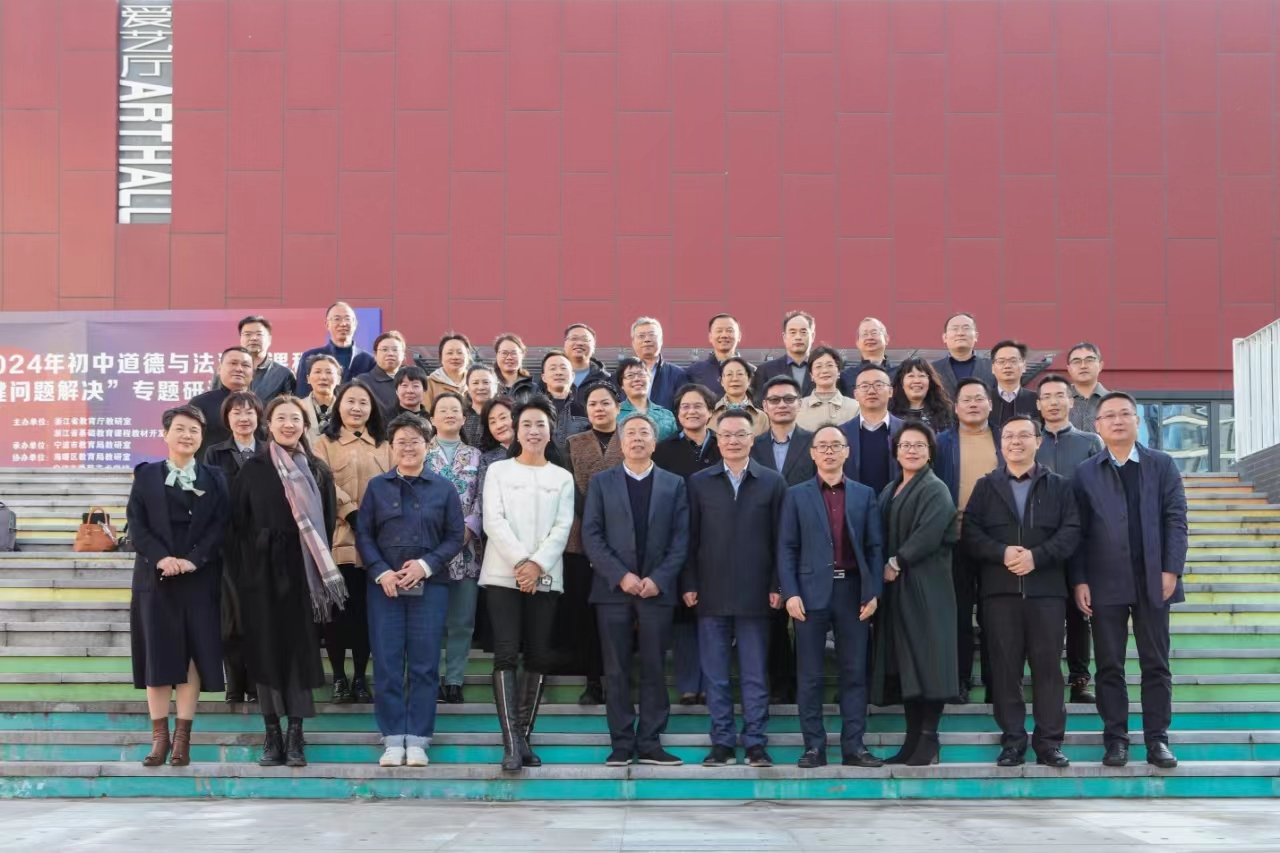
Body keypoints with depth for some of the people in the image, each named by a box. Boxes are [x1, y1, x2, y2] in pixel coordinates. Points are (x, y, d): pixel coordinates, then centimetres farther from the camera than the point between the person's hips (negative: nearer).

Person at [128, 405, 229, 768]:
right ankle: (159, 735, 4)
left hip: (200, 579, 0)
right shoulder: (146, 475, 9)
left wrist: (192, 560, -15)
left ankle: (182, 736, 2)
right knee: (157, 654, -1)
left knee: (194, 655, -2)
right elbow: (136, 525, 0)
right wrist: (162, 558, -16)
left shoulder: (214, 478, 9)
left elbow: (220, 526, -1)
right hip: (155, 577, 0)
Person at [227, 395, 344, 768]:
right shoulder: (254, 469, 4)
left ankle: (295, 736, 4)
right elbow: (237, 522, 2)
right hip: (262, 570, 0)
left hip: (302, 571, 0)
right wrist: (241, 572, -5)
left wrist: (321, 569, -1)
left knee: (300, 648, 0)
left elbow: (327, 523, 7)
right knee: (266, 648, 1)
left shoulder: (318, 471, 7)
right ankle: (272, 735, 7)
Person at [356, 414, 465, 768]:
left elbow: (456, 537, 4)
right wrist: (381, 572, -9)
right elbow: (363, 535, 6)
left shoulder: (443, 488, 7)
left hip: (429, 585, 0)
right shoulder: (377, 486, 9)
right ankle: (393, 739, 6)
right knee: (387, 663, -1)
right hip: (385, 585, 1)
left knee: (424, 664, 0)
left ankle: (417, 739, 6)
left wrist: (426, 565, -10)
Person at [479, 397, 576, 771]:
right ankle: (512, 743, -12)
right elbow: (493, 521, -2)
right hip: (503, 575, -2)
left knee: (538, 657, 1)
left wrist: (538, 565, -12)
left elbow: (562, 527, 2)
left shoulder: (562, 478, 12)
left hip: (545, 579, 2)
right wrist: (520, 561, -14)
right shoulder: (498, 471, 8)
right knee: (507, 654, -9)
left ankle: (524, 738, 8)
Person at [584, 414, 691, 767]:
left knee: (654, 669, 2)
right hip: (613, 589, 0)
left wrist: (659, 579, -10)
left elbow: (680, 538, 3)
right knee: (617, 671, 1)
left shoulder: (674, 484, 10)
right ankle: (622, 744, 6)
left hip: (657, 589, 0)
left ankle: (650, 744, 7)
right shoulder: (601, 482, 8)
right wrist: (620, 575, -11)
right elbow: (591, 535, 0)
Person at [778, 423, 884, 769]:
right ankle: (814, 747, 6)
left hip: (853, 591, 1)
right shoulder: (796, 495, 8)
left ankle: (853, 746, 8)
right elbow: (787, 548, 3)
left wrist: (873, 593, -2)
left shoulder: (864, 495, 11)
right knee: (810, 675, 1)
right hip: (812, 592, -1)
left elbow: (874, 547, 7)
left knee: (854, 673, 3)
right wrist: (790, 593, -7)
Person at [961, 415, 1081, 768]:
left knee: (1048, 665, 0)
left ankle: (1049, 741, 4)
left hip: (1046, 588, -1)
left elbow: (1070, 532, -1)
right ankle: (1012, 740, 6)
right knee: (1005, 666, 1)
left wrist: (1036, 556, -15)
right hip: (999, 589, 1)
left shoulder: (1059, 486, 11)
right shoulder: (986, 486, 12)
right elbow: (970, 534, 3)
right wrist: (1002, 553, -14)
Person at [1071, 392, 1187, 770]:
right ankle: (1115, 738, 7)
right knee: (1110, 666, 2)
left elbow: (1176, 520, 2)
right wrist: (1079, 581, -6)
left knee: (1156, 664, 3)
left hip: (1152, 581, 0)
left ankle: (1157, 739, 7)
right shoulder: (1085, 473, 8)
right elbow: (1077, 531, 2)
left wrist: (1171, 570, -9)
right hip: (1105, 582, 0)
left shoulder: (1163, 465, 8)